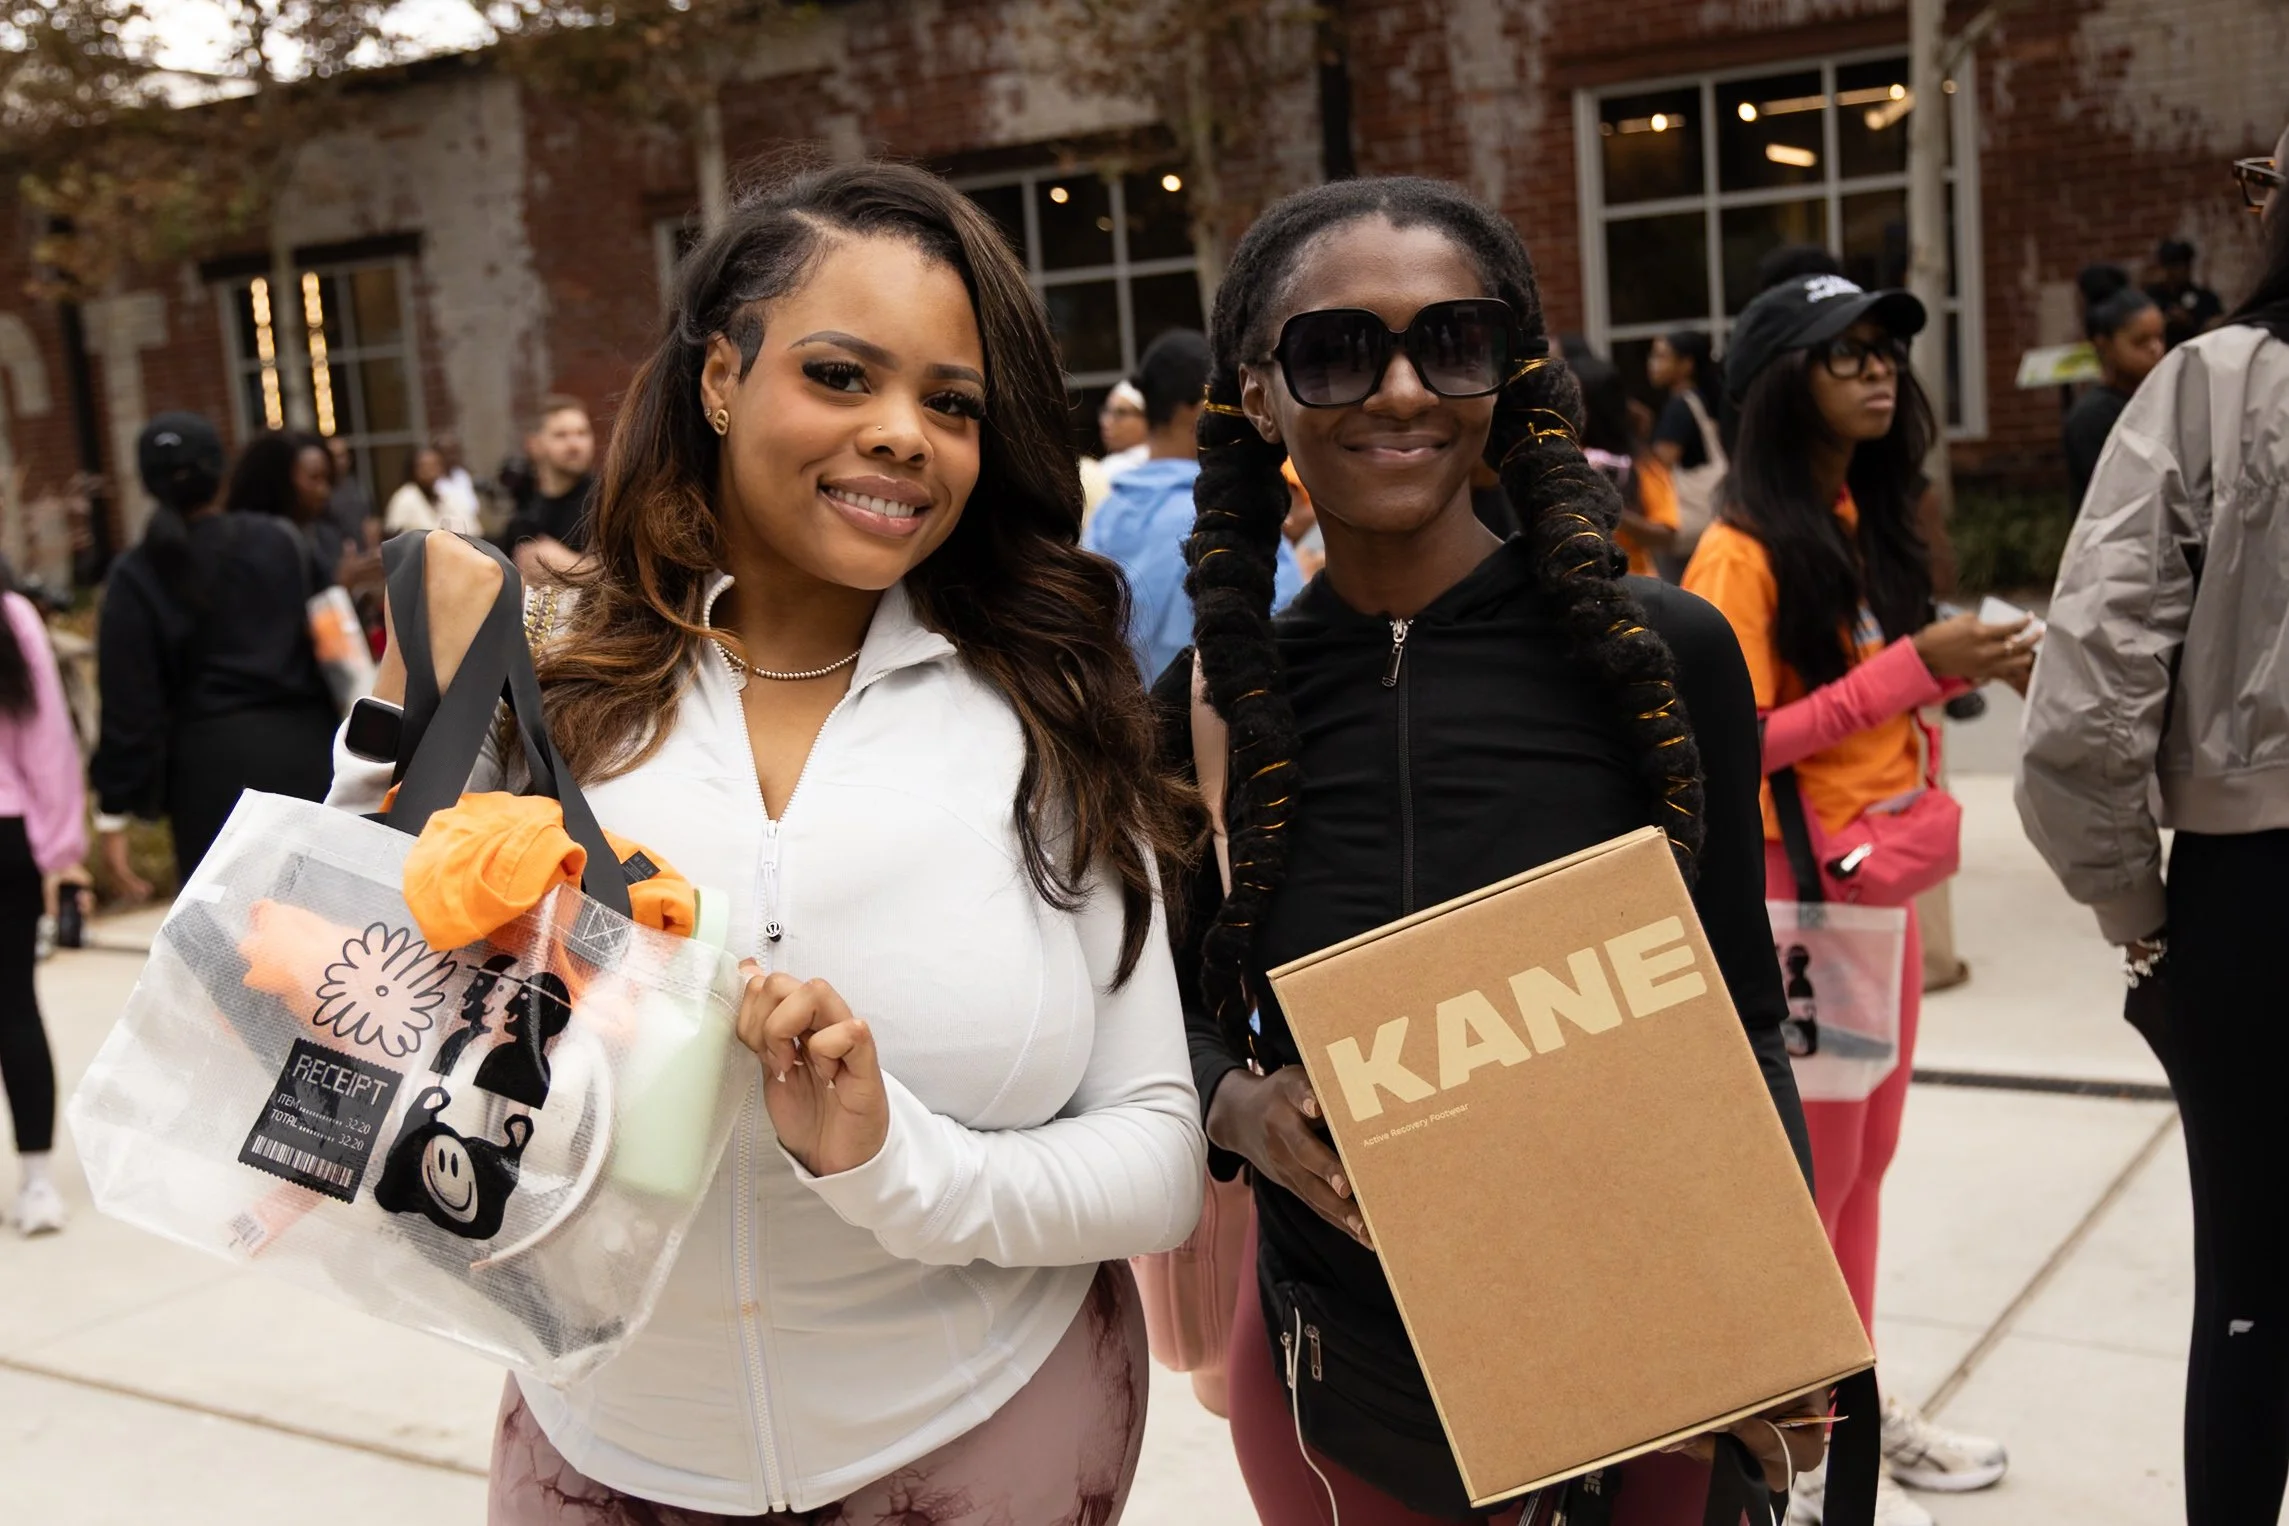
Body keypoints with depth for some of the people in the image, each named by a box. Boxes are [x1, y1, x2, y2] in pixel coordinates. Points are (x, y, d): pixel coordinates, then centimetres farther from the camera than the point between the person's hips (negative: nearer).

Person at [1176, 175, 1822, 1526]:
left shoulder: (1661, 652, -11)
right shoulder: (1209, 706, -6)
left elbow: (1742, 1024, -4)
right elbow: (1178, 1006, 6)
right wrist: (1238, 1109, -15)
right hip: (1341, 1389, 2)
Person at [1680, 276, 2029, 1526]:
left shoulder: (1866, 520, 9)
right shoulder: (1742, 550, -16)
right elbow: (1733, 744, -22)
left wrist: (1969, 665, 0)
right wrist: (1914, 668, -24)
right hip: (1790, 883, -8)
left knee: (1865, 1155, 17)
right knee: (1809, 1165, 3)